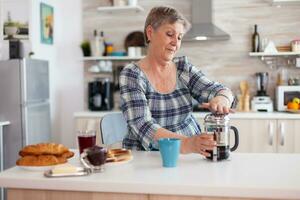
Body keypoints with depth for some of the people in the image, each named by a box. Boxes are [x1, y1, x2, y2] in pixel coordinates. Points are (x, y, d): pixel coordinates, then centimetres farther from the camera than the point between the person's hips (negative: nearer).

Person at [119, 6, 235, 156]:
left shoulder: (184, 68, 7)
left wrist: (221, 99, -26)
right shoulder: (132, 75, -7)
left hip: (191, 155, 3)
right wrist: (186, 143, -33)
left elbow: (219, 91, -2)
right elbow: (143, 127, -18)